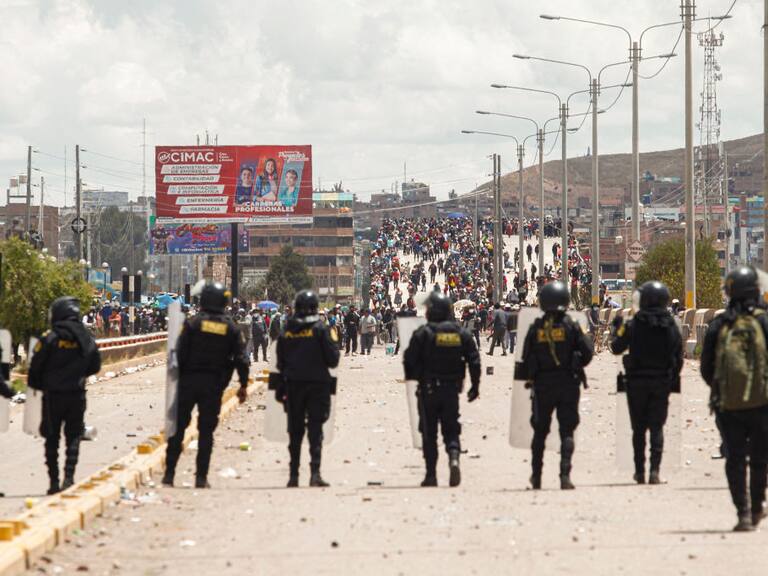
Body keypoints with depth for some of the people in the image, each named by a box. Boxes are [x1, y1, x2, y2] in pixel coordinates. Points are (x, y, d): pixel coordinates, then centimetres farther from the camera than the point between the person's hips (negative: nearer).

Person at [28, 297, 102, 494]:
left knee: (52, 440, 8)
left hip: (53, 396, -2)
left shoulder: (50, 339, -13)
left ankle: (54, 482, 7)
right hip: (77, 395, 2)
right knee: (73, 439, 10)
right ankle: (69, 477, -4)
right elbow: (95, 366, 9)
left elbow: (35, 367, -10)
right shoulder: (87, 339, 0)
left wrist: (39, 385, 9)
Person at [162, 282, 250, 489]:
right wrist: (243, 385, 7)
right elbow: (241, 359, -1)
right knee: (206, 430, 6)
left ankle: (169, 473, 6)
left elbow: (180, 354, -9)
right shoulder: (232, 328, 1)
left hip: (188, 381, -1)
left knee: (178, 427, 7)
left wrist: (176, 378, 0)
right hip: (214, 385, 1)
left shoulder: (192, 323, -6)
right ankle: (201, 477, 3)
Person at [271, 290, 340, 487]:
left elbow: (281, 362, 8)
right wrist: (333, 341, 9)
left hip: (293, 386, 3)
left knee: (295, 431, 11)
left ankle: (293, 476, 13)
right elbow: (332, 359, -9)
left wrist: (281, 389, 16)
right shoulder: (320, 329, -9)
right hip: (317, 384, -3)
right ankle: (315, 473, -15)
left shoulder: (287, 331, 3)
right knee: (315, 430, -3)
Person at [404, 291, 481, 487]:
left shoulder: (423, 333, -10)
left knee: (429, 432, 6)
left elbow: (410, 360, -8)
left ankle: (431, 474, 4)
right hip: (452, 390, 3)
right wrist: (475, 386, 10)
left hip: (428, 390, -3)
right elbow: (474, 361, 1)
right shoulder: (461, 333, 2)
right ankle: (454, 458, -19)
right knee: (451, 429, 10)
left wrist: (411, 376, 13)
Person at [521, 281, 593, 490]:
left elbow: (526, 358, 0)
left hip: (542, 386, 1)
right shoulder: (571, 326, -7)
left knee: (540, 431, 14)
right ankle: (565, 474, -12)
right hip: (568, 384, -1)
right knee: (567, 431, 2)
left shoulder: (535, 328, -2)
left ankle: (536, 476, 20)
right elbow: (587, 352, -6)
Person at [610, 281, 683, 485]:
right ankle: (654, 470, -9)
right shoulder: (671, 326, -2)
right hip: (662, 382, 1)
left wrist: (617, 328, 17)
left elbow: (616, 348, 0)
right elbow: (678, 357, 2)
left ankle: (640, 471, 10)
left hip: (638, 382, -1)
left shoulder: (634, 325, -10)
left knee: (639, 428, 9)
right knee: (657, 427, 5)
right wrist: (673, 380, 14)